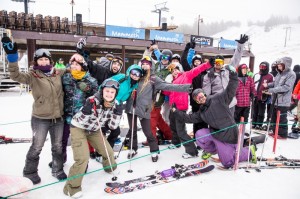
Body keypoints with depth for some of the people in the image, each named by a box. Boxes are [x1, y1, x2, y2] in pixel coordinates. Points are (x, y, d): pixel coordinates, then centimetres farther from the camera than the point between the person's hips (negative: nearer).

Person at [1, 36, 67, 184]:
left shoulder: (58, 74, 3)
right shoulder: (33, 76, -8)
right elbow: (16, 76, -24)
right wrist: (12, 56, -37)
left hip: (58, 117, 4)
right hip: (40, 118, -3)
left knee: (58, 146, 17)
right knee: (36, 147, 10)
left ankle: (57, 170, 38)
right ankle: (30, 172, 34)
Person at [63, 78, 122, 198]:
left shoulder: (115, 104, -14)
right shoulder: (93, 101, -30)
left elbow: (112, 126, -9)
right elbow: (80, 121, -24)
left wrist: (118, 114, -23)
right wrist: (86, 110, -40)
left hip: (94, 130, 6)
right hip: (78, 128, -5)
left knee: (108, 152, 11)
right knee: (83, 158, -18)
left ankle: (111, 169, 45)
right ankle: (72, 186, 3)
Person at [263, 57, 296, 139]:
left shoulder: (291, 74, -13)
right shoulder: (280, 73, 11)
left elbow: (286, 87, -22)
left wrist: (272, 90, -24)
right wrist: (268, 85, 1)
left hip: (283, 101, -8)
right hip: (275, 100, 8)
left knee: (282, 118, 2)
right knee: (274, 117, 16)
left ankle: (283, 134, 16)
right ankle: (275, 131, 31)